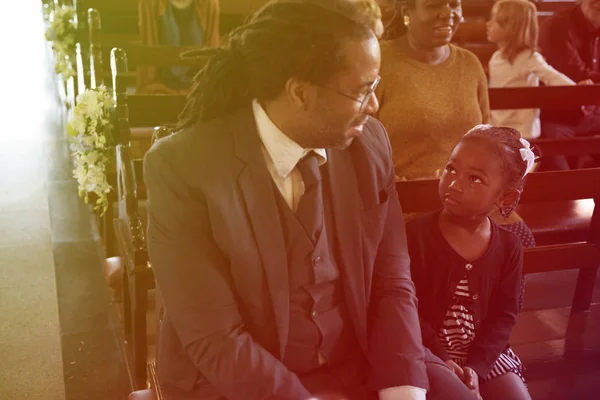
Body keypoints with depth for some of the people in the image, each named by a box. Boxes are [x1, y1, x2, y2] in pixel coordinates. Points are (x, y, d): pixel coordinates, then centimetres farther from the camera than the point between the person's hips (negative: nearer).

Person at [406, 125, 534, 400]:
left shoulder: (508, 247, -4)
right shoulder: (417, 234, -14)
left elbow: (503, 316, -4)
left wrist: (475, 367, -16)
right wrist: (441, 360, -20)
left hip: (484, 353, 4)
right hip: (428, 354, -3)